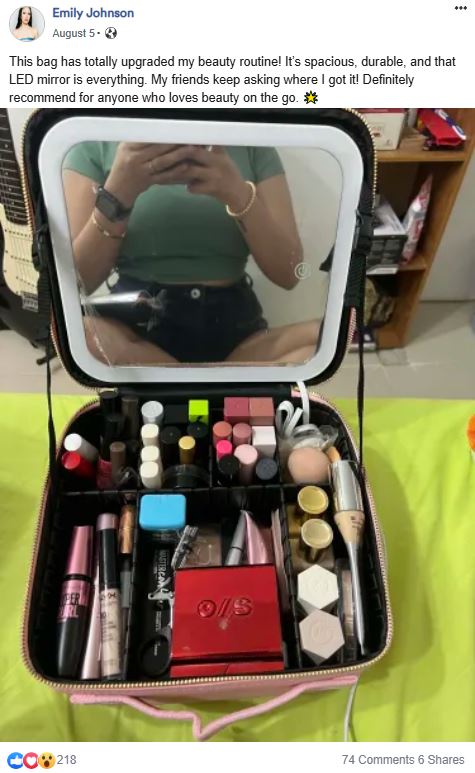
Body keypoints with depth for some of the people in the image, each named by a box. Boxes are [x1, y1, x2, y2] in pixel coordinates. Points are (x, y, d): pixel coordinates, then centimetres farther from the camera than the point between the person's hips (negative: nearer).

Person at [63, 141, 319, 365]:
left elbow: (289, 272, -1)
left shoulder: (254, 146, 8)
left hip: (235, 330, 1)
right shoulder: (94, 144, 5)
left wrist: (238, 193, -16)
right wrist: (119, 189, -16)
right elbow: (74, 281, -3)